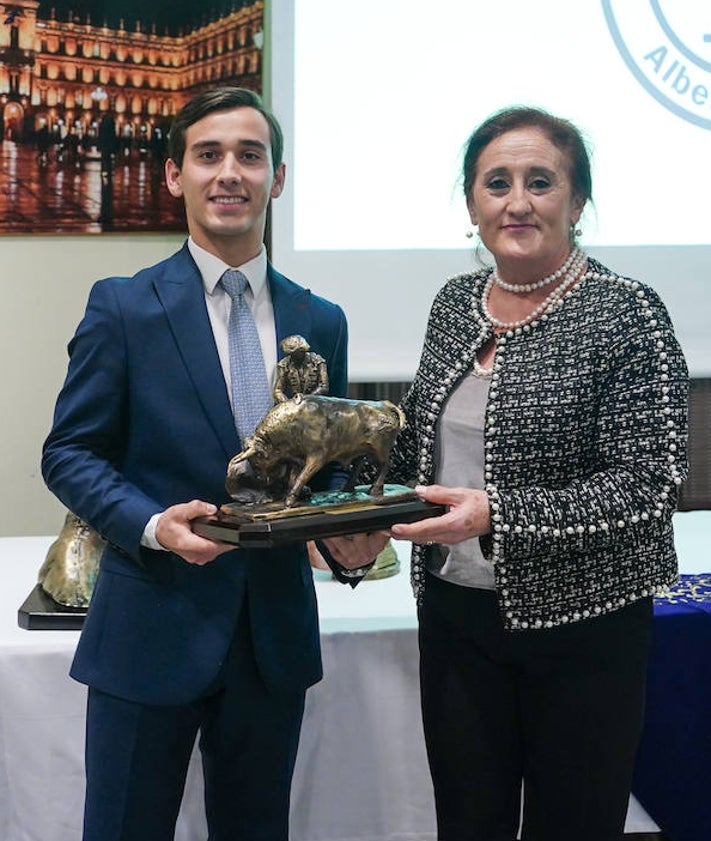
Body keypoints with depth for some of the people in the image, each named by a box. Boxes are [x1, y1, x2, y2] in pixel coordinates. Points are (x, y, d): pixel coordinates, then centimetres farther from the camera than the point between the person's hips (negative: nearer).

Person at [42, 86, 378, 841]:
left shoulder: (320, 321, 6)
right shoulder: (122, 306, -5)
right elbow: (70, 453, -3)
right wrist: (152, 525, -20)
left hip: (275, 634, 4)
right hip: (151, 629, -3)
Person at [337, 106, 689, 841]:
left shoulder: (625, 312, -13)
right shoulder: (454, 303, 5)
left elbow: (648, 486, -18)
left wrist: (495, 514, -28)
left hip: (578, 623, -5)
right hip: (455, 613, 5)